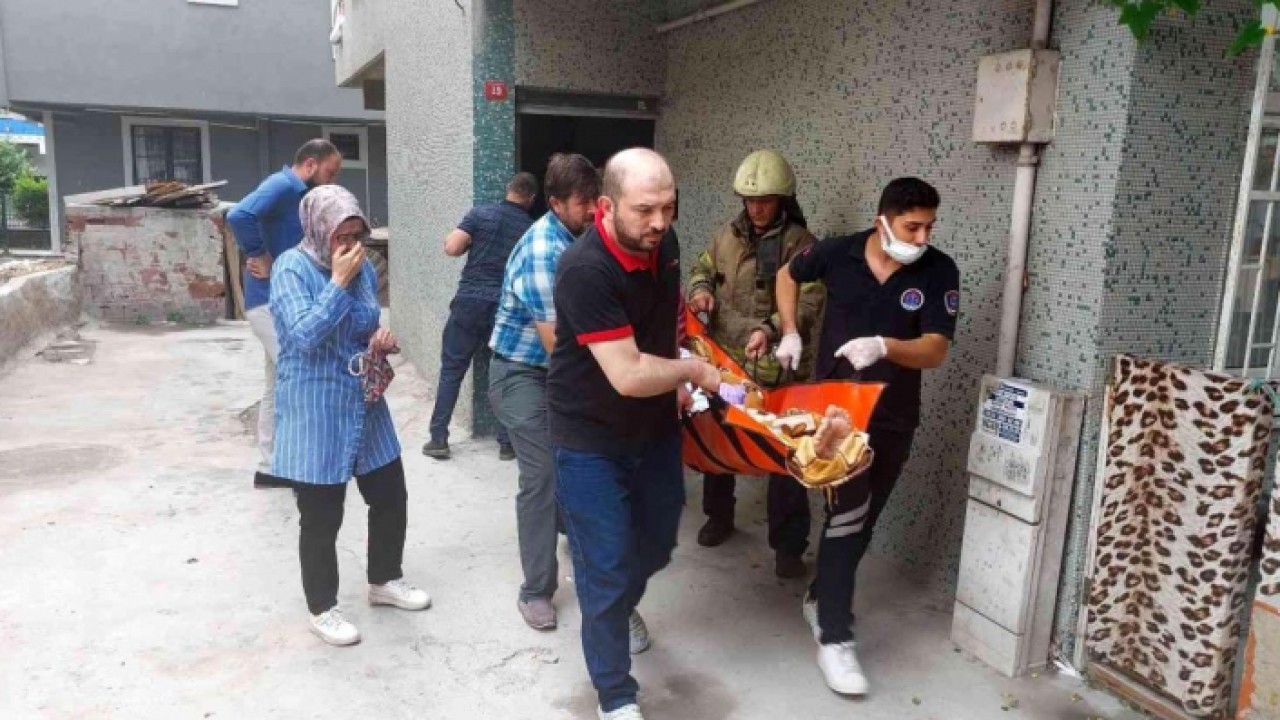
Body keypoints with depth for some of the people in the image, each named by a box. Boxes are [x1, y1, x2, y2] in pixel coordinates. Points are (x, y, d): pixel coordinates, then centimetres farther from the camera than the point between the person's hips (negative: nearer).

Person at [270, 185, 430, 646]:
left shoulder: (364, 269, 6)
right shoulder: (292, 268, -13)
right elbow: (304, 336, -25)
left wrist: (380, 341, -3)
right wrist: (339, 282, -23)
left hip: (365, 405, 7)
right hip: (314, 413, -6)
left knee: (390, 498, 15)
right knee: (321, 518, 5)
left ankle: (384, 581, 38)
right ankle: (322, 608, 25)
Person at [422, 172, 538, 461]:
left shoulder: (480, 213, 0)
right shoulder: (531, 229, 5)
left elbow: (451, 248, -8)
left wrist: (473, 242, 12)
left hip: (469, 302, -1)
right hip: (506, 307, 1)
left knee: (451, 370, 8)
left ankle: (438, 439, 9)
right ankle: (507, 443, 14)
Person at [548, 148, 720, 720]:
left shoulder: (664, 244, -5)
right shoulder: (586, 270, -30)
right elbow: (628, 376, -31)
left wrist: (676, 381, 7)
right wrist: (694, 371, -15)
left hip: (655, 426, 7)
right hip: (591, 440, -7)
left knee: (657, 542, 21)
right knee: (607, 566, 1)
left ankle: (624, 604, 55)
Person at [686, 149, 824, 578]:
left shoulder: (800, 243, -10)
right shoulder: (728, 235, 6)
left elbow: (809, 303, -17)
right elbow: (702, 269, 20)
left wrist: (770, 328, -33)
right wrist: (700, 290, -3)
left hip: (776, 369, -5)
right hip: (724, 361, 5)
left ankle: (789, 545, 16)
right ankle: (719, 517, 41)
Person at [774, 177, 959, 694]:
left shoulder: (939, 272, -11)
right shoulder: (837, 253, -9)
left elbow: (935, 350, -18)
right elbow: (788, 275, 11)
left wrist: (884, 346, -37)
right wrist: (790, 332, 0)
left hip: (894, 417, 2)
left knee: (861, 518, 14)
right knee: (849, 511, -9)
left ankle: (820, 598, 37)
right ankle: (834, 637, 1)